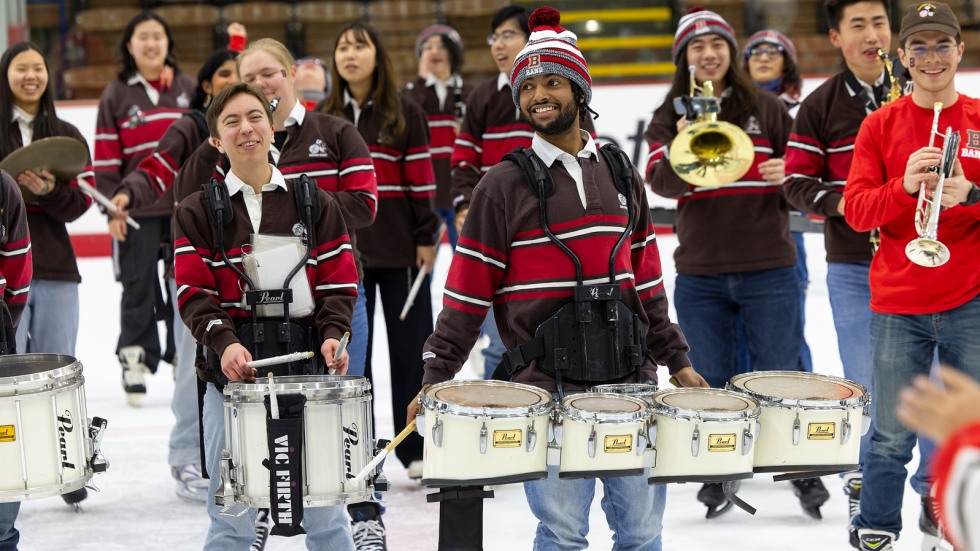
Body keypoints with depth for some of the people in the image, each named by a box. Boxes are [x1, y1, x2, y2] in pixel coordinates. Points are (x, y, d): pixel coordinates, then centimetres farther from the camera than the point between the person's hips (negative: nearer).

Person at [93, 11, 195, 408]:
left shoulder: (189, 89, 9)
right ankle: (135, 362, 8)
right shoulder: (116, 95, 2)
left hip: (187, 206, 2)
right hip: (137, 208, -2)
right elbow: (106, 157, -1)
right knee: (139, 287, -1)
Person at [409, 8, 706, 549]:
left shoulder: (621, 176, 13)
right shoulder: (503, 186, -1)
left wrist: (676, 360, 15)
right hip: (547, 389, -4)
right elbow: (468, 293, -3)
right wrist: (435, 377, -8)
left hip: (630, 380, 4)